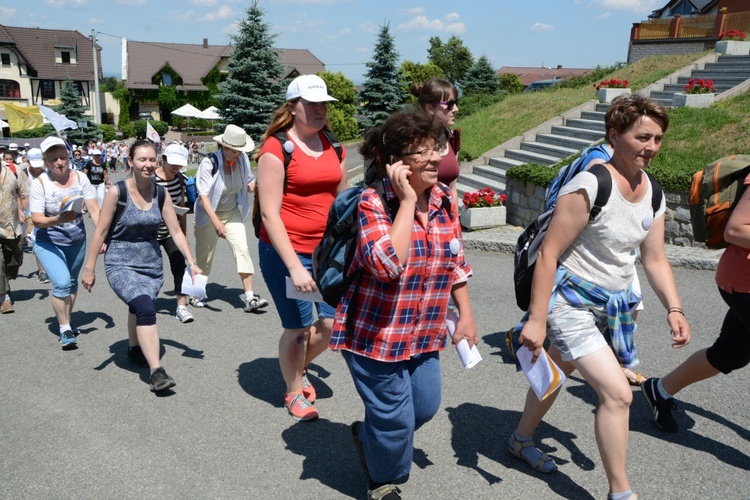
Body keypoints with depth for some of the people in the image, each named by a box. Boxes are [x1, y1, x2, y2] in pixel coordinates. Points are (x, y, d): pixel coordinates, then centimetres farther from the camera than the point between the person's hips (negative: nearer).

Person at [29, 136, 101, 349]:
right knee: (61, 283, -17)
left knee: (72, 282, 16)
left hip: (77, 241, 3)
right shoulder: (40, 183, -15)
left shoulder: (80, 178, -9)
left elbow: (94, 210, -12)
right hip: (49, 243, -3)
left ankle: (65, 319, 39)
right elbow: (37, 219, -18)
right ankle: (65, 329, -1)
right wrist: (57, 220, -38)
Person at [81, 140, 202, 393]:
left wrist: (192, 263, -5)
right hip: (121, 264, -5)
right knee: (146, 308, -24)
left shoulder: (160, 193, 0)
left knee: (139, 308, 19)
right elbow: (100, 232, -7)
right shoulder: (117, 191, -12)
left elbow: (176, 231, 1)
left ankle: (134, 349, 48)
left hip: (151, 264, 5)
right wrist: (90, 268, -5)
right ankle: (156, 371, -24)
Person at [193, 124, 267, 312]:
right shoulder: (209, 162, -23)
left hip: (233, 212, 3)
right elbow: (203, 194, -28)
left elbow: (249, 182, 6)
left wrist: (257, 186, -19)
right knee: (204, 255, 9)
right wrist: (215, 221, -40)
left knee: (242, 249, -13)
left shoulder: (242, 159, -10)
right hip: (209, 214, -3)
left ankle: (249, 297, -14)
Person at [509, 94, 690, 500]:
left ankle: (521, 440, 47)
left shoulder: (653, 193, 2)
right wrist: (537, 319, -25)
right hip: (570, 302, -9)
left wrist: (673, 309, -4)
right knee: (618, 394, -11)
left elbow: (654, 258, 8)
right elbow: (548, 254, -23)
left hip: (609, 305, 9)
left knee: (559, 373, 24)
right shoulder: (589, 188, -23)